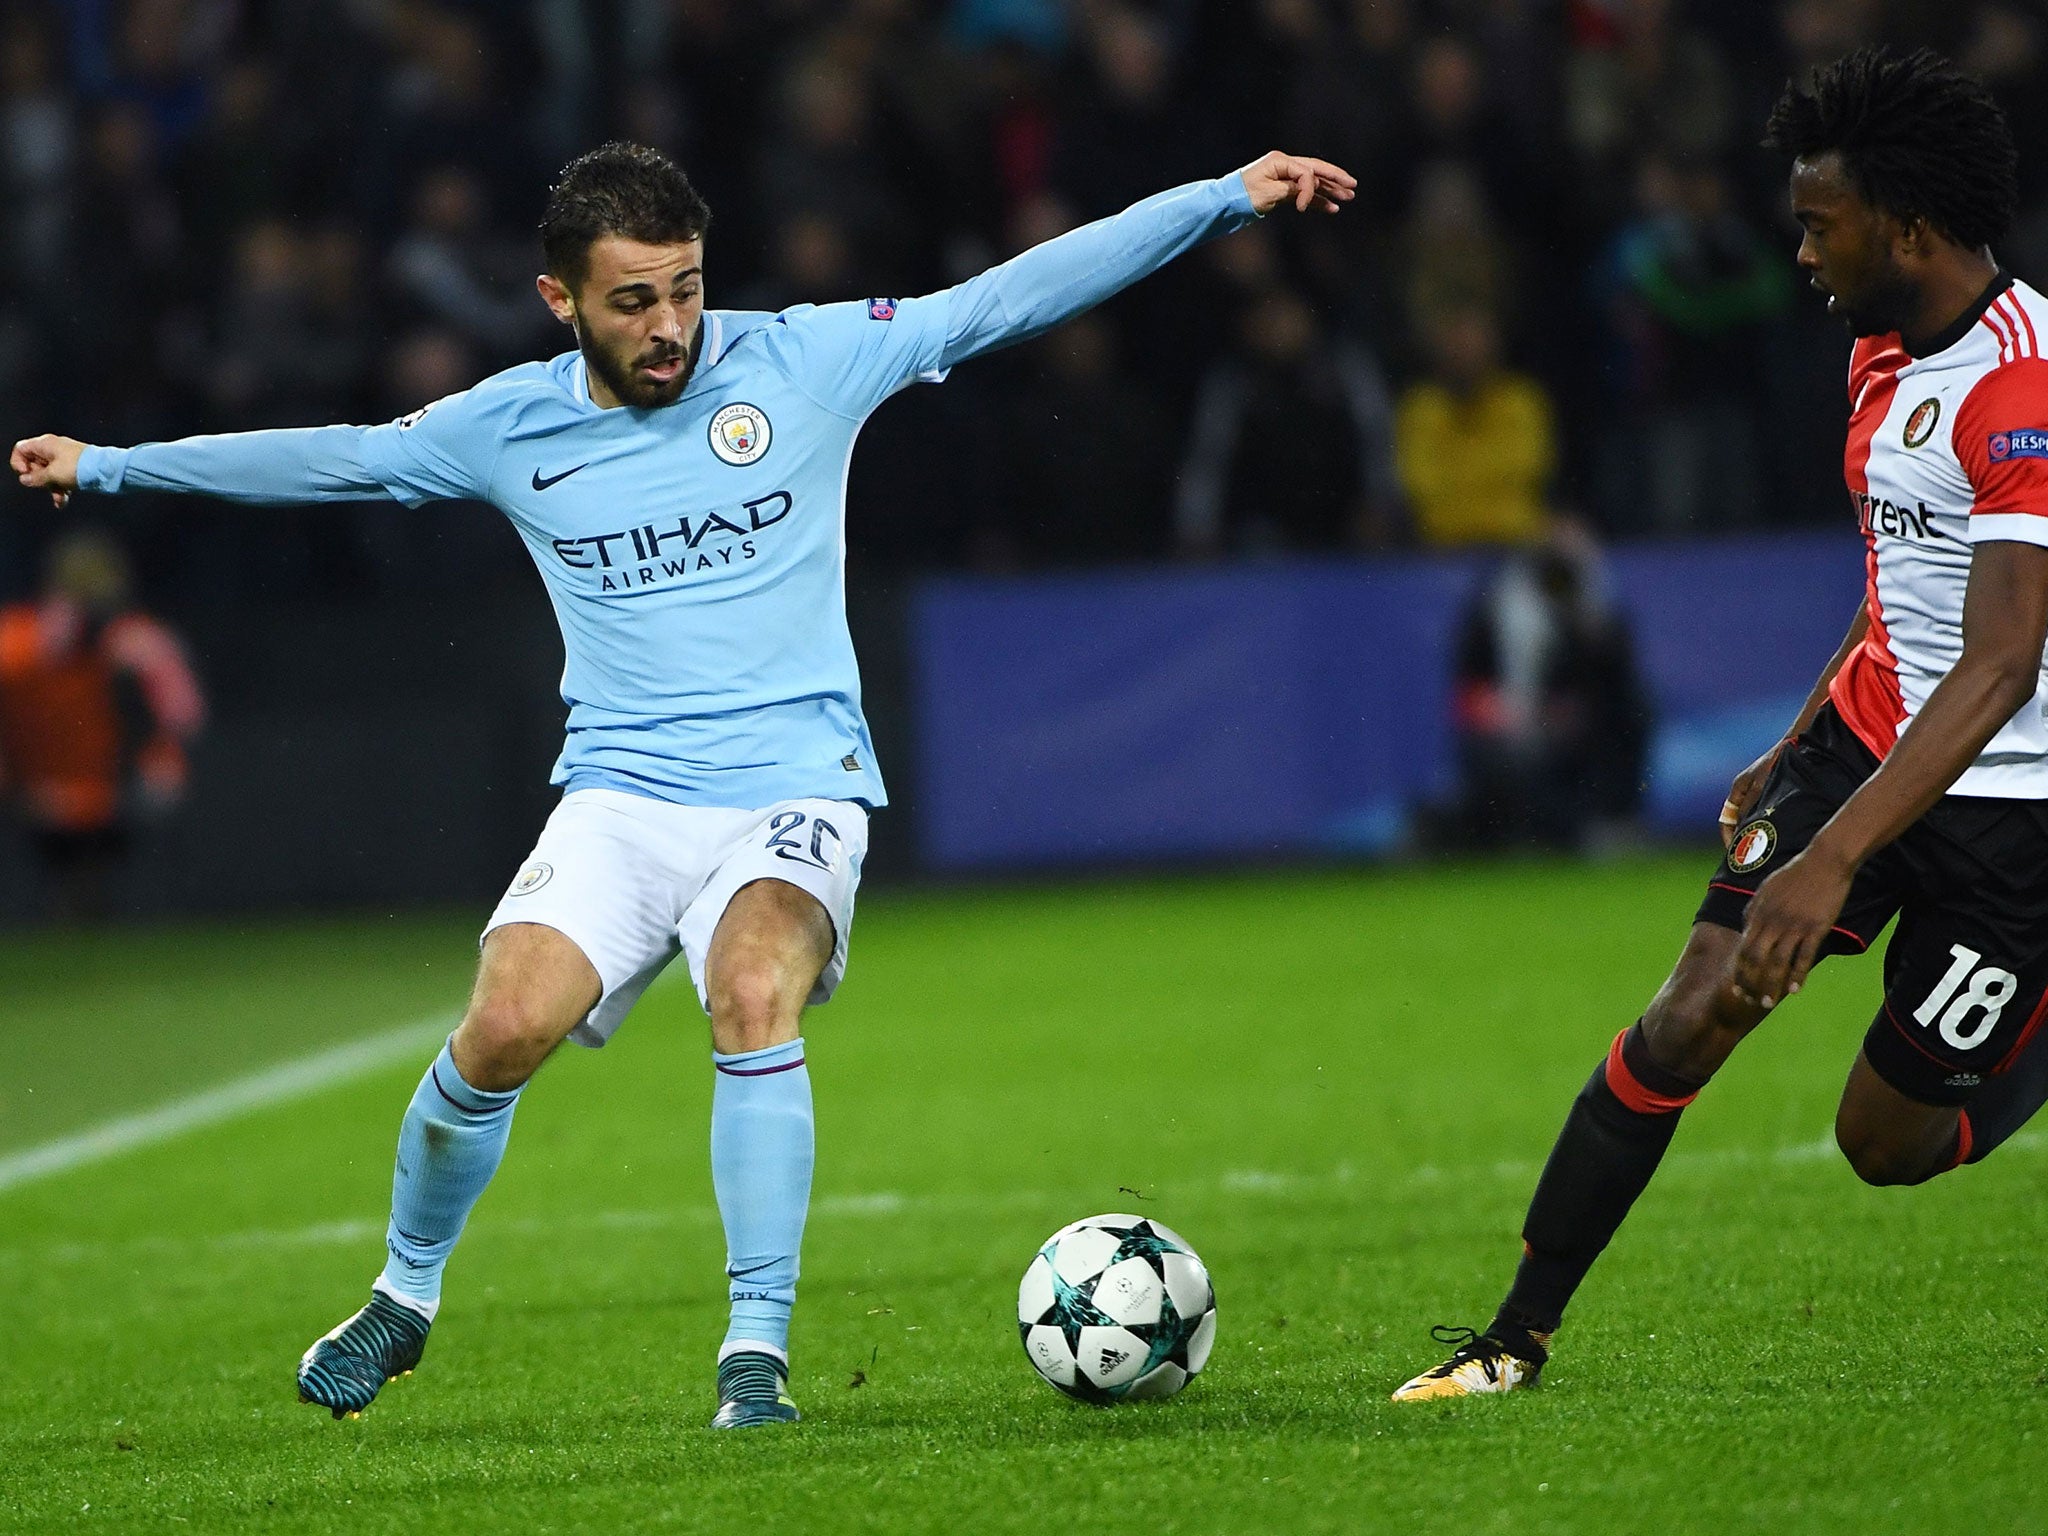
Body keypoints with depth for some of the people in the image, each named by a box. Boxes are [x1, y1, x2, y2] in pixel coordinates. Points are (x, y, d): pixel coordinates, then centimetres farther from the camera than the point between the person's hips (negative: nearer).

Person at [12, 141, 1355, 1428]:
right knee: (505, 1031, -19)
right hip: (621, 798, 2)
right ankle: (404, 1296, 8)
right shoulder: (511, 428, 4)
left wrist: (1230, 197, -5)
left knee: (756, 1000, -31)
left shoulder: (804, 362, -1)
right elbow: (332, 458, 18)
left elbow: (1009, 296, -1)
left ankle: (758, 1354, -25)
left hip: (793, 790, -2)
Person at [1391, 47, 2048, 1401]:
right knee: (1690, 1018, -9)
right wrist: (1792, 755, 26)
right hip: (1872, 734, 8)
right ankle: (1520, 1337, -4)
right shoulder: (1883, 354, 6)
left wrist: (1834, 859, -37)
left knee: (1889, 1140, 1)